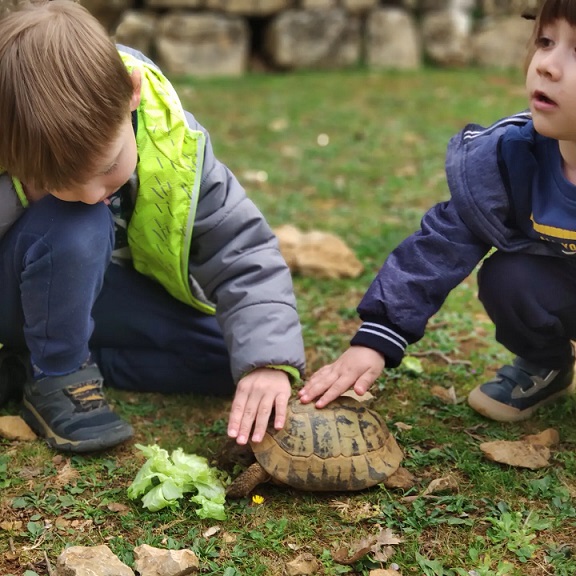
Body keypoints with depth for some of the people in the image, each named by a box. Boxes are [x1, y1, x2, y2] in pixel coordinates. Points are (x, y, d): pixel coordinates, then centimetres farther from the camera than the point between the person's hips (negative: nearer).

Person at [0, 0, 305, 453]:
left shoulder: (173, 143, -26)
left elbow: (244, 254, -26)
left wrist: (268, 361, -36)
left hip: (104, 294, 4)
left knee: (231, 359, -12)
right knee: (74, 229, -36)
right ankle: (54, 378, -14)